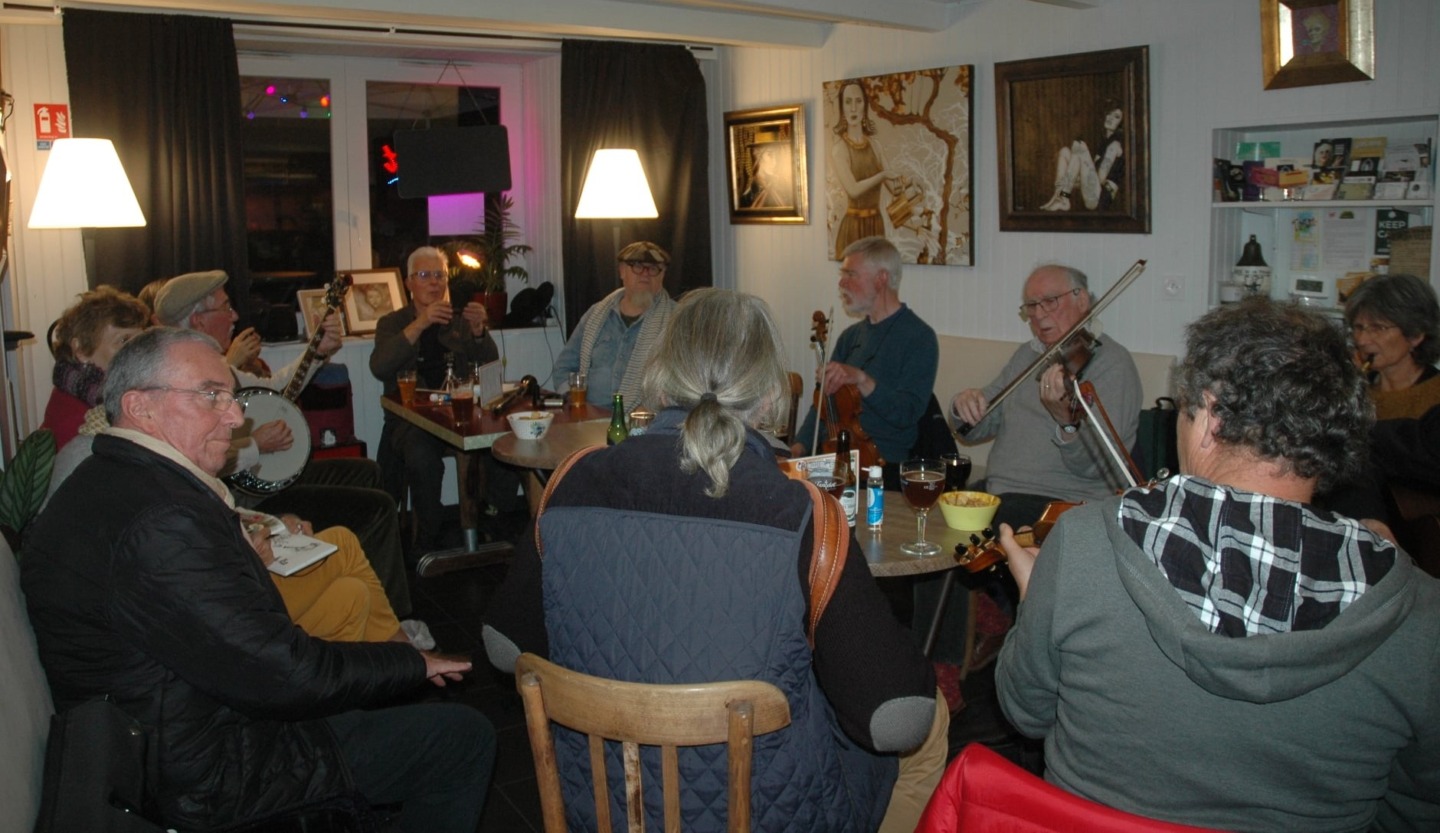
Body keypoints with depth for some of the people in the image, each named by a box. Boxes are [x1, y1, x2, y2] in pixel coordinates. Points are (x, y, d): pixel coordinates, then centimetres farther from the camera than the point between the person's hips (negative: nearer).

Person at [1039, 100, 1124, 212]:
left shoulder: (1116, 142, -3)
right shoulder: (1103, 140, 23)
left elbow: (1101, 177, -12)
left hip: (1102, 198, -9)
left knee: (1079, 145, -18)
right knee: (1064, 151, 7)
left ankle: (1063, 199, -26)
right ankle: (1059, 197, -13)